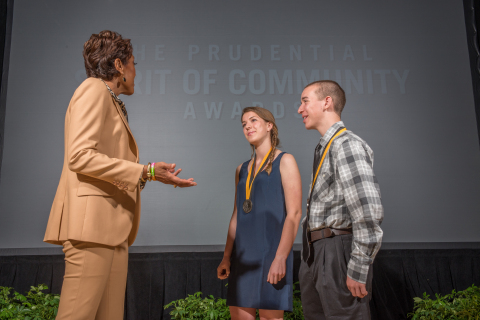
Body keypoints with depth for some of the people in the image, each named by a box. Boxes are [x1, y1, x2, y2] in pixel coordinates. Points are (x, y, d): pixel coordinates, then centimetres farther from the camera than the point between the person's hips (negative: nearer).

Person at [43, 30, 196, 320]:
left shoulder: (113, 103, 25)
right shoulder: (94, 89, -1)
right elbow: (80, 155, -15)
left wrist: (152, 174, 19)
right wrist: (145, 171, -16)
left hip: (113, 226, 9)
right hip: (92, 218, -9)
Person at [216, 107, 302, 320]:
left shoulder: (284, 162, -1)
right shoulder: (242, 170, 15)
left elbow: (294, 214, -9)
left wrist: (280, 258, -17)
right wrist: (227, 257, 9)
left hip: (271, 252, -5)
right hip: (243, 257, 5)